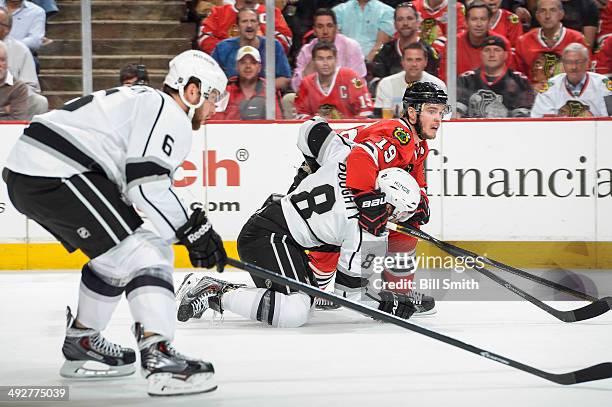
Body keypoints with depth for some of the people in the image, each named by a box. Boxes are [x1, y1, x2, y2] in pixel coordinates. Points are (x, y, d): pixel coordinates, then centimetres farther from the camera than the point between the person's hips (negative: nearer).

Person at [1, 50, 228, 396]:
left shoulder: (143, 100, 27)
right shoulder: (169, 115, -4)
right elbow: (148, 183, -18)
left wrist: (196, 227, 21)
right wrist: (191, 232, -11)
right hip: (56, 176, -11)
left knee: (115, 258, 24)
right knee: (141, 255, -13)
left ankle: (81, 344, 34)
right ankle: (159, 356, -25)